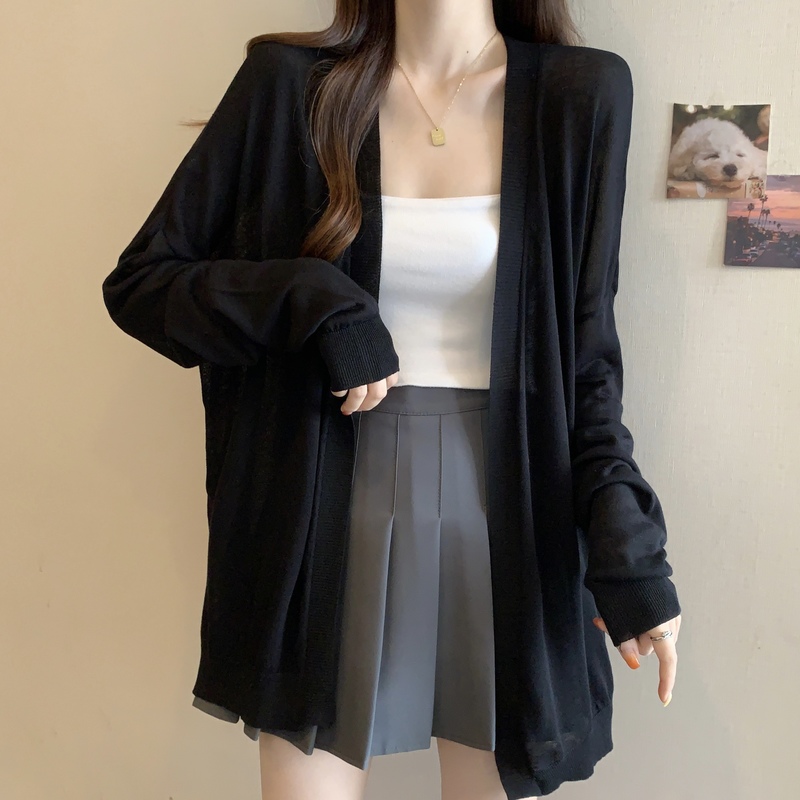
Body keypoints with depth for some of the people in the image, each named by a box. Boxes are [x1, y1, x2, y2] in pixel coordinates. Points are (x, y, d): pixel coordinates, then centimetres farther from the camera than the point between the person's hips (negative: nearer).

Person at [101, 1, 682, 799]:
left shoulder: (581, 95, 1)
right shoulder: (289, 82, -1)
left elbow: (585, 350, 3)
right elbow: (138, 282, 2)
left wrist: (626, 545, -6)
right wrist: (314, 302, -15)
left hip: (505, 513, 1)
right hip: (329, 510, 0)